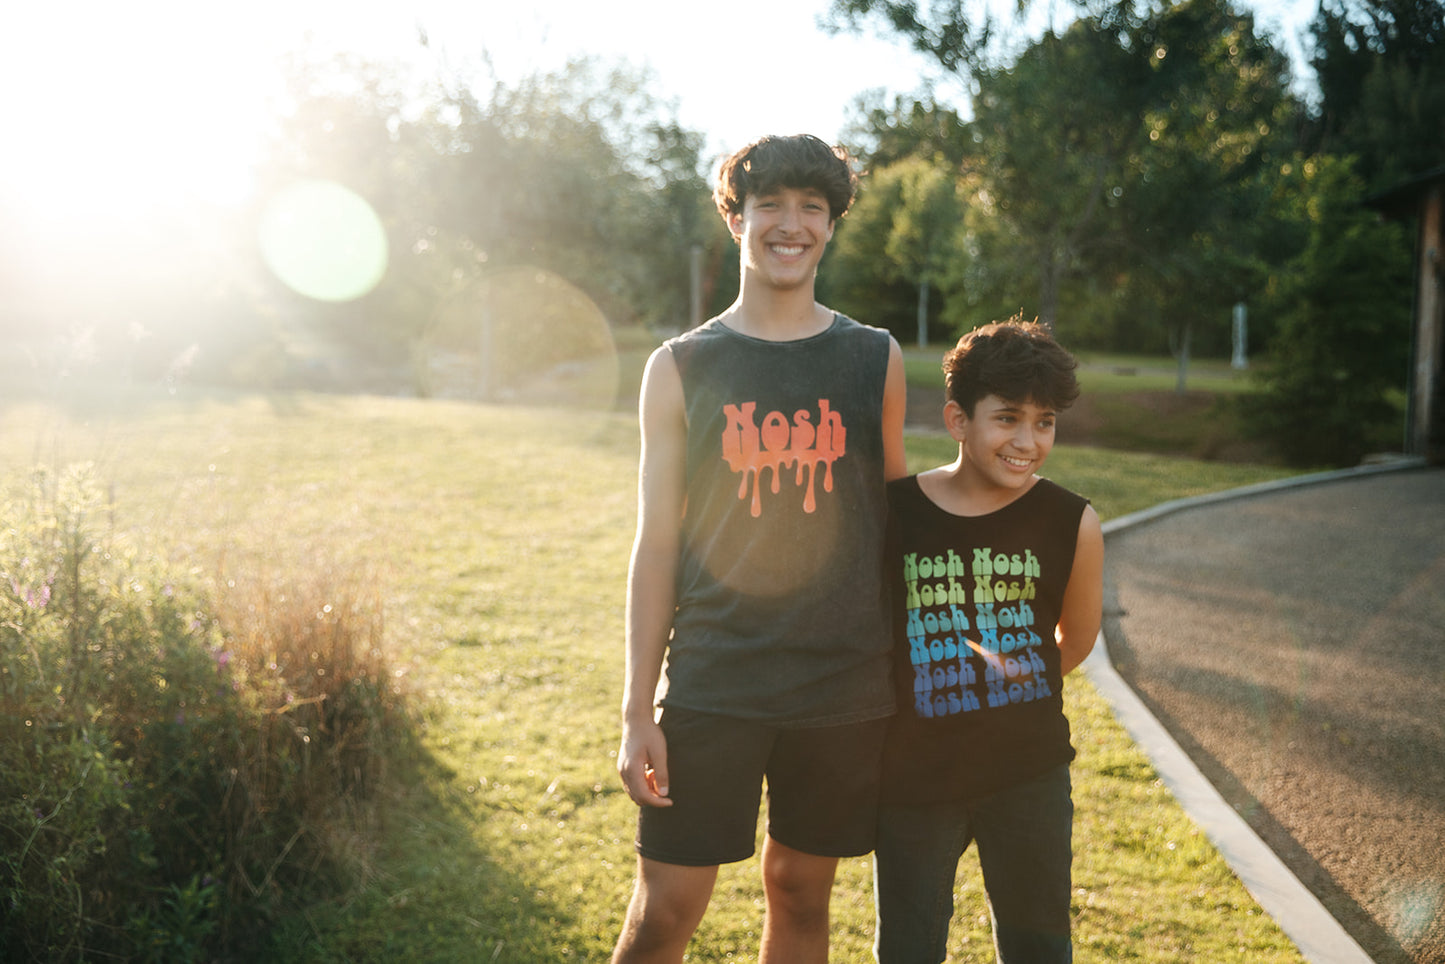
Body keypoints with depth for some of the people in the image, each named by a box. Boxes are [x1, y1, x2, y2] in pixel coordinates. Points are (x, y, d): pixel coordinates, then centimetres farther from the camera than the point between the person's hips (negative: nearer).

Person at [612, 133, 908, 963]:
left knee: (801, 894, 14)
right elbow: (657, 540, 2)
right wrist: (638, 711, -1)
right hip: (712, 684, -1)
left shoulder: (877, 360, 6)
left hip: (844, 687, 2)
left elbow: (899, 521, 10)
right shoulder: (681, 367, 2)